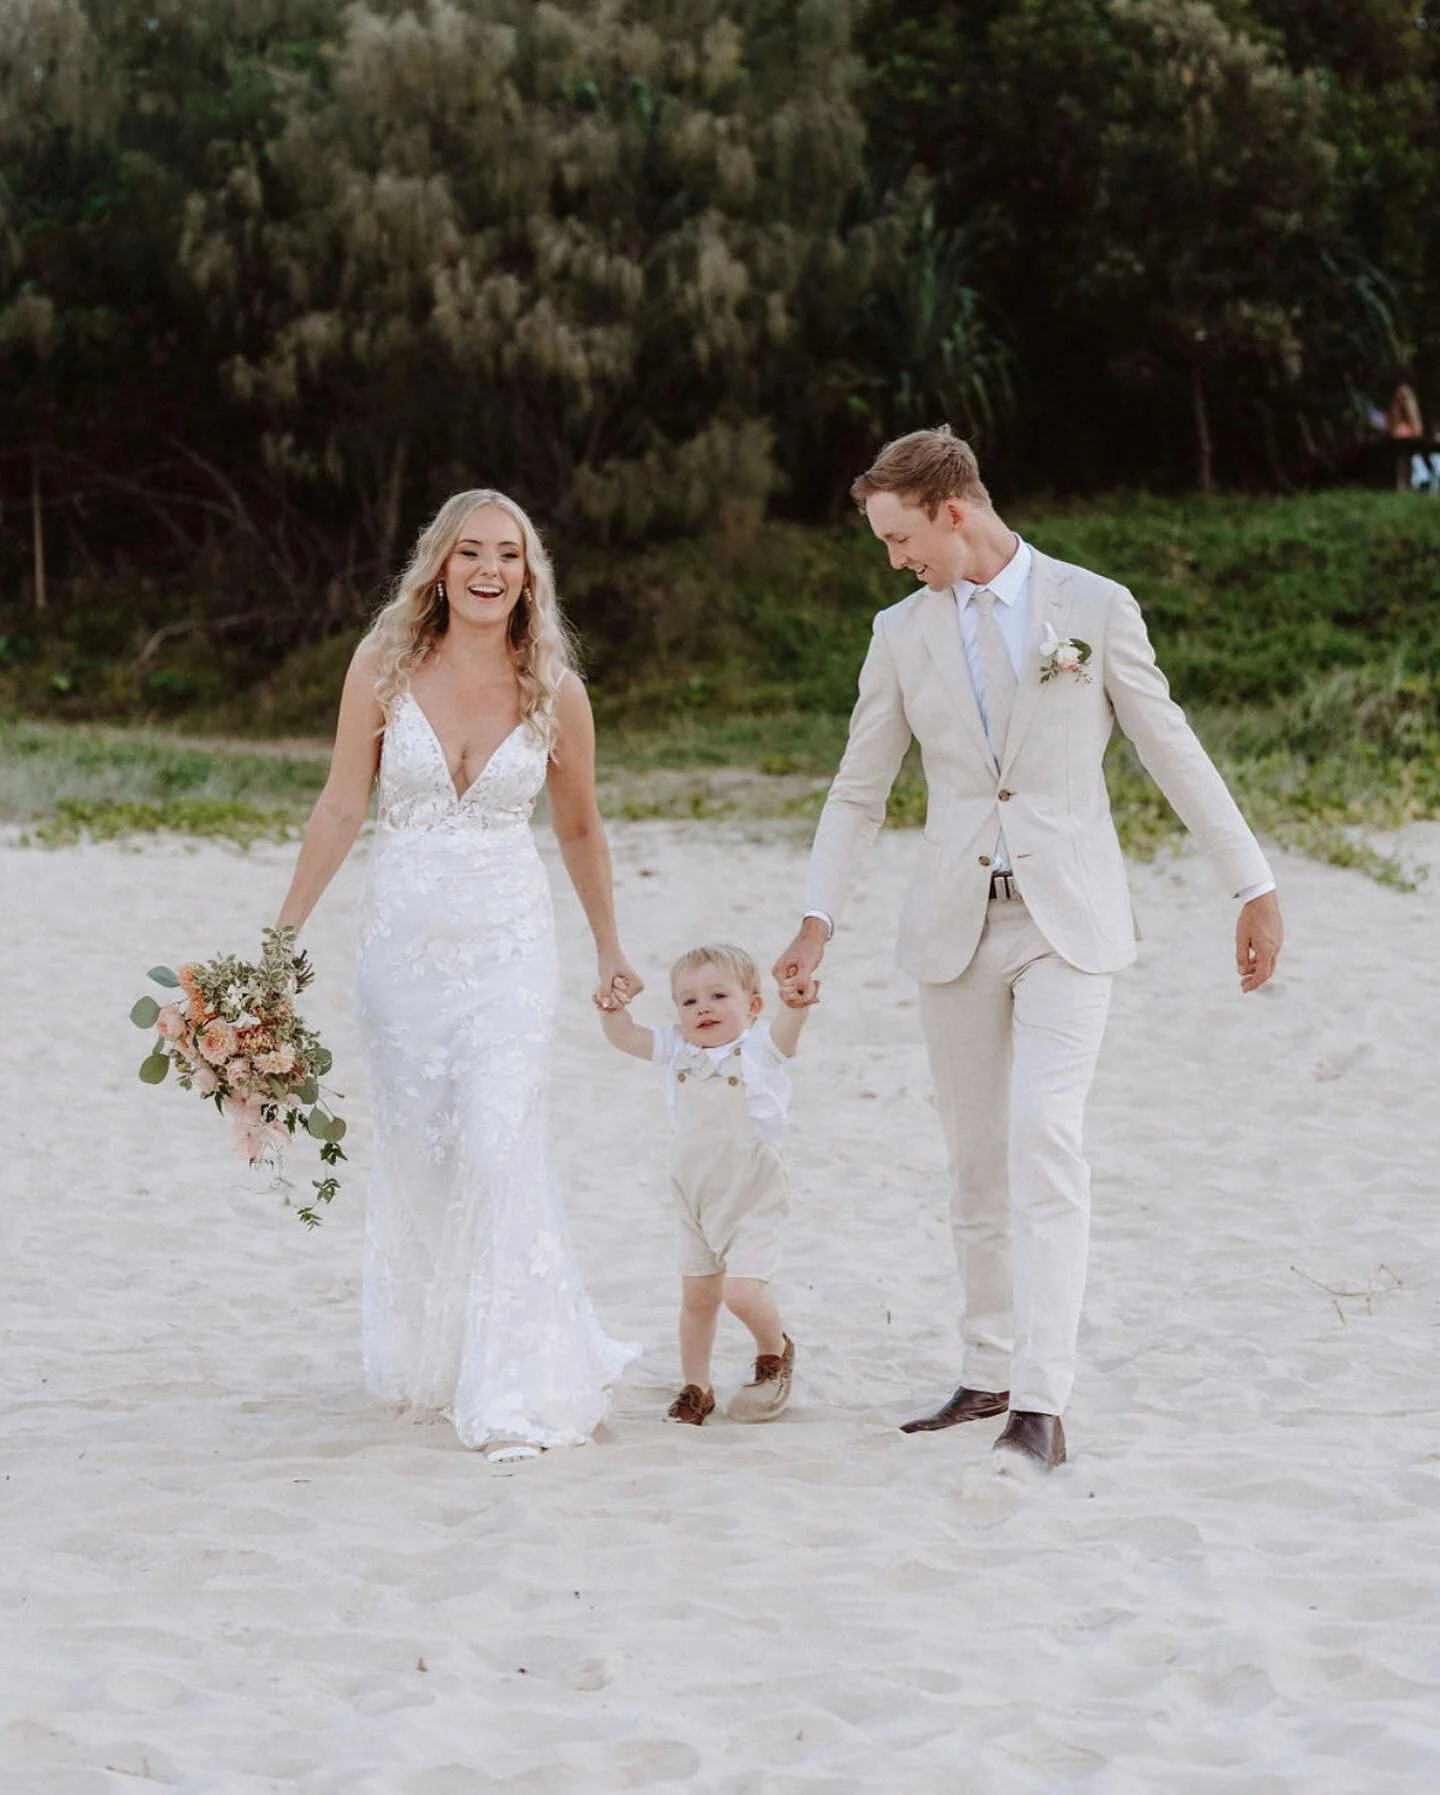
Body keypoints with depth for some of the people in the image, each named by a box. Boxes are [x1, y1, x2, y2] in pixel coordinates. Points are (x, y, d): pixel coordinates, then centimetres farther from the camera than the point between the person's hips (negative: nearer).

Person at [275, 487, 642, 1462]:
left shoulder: (555, 693, -2)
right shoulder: (384, 670, -2)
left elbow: (581, 830, 11)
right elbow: (342, 808, 2)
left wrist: (611, 951, 17)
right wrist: (283, 935, 1)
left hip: (509, 943, -1)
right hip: (405, 939, 2)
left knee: (500, 1148, -13)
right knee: (413, 1151, 11)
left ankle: (516, 1390, -9)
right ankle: (428, 1356, 32)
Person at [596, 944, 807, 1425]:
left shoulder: (760, 1046, -10)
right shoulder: (676, 1050, 2)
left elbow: (788, 1026, -29)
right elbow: (624, 1036, 0)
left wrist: (797, 1000, -51)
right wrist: (611, 1007, -21)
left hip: (753, 1195, -5)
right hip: (694, 1196, 5)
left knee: (741, 1290, -15)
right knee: (697, 1295, 11)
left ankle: (775, 1351, 15)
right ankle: (695, 1388, 25)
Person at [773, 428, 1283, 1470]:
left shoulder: (1093, 607, -2)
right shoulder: (903, 633, 7)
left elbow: (1173, 750, 3)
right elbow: (859, 791, 11)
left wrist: (1254, 887, 4)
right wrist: (818, 924, 3)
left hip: (1068, 921, -4)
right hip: (957, 924, 4)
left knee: (1044, 1140, -17)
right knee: (977, 1159, 8)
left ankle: (1042, 1399, -20)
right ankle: (988, 1375, 22)